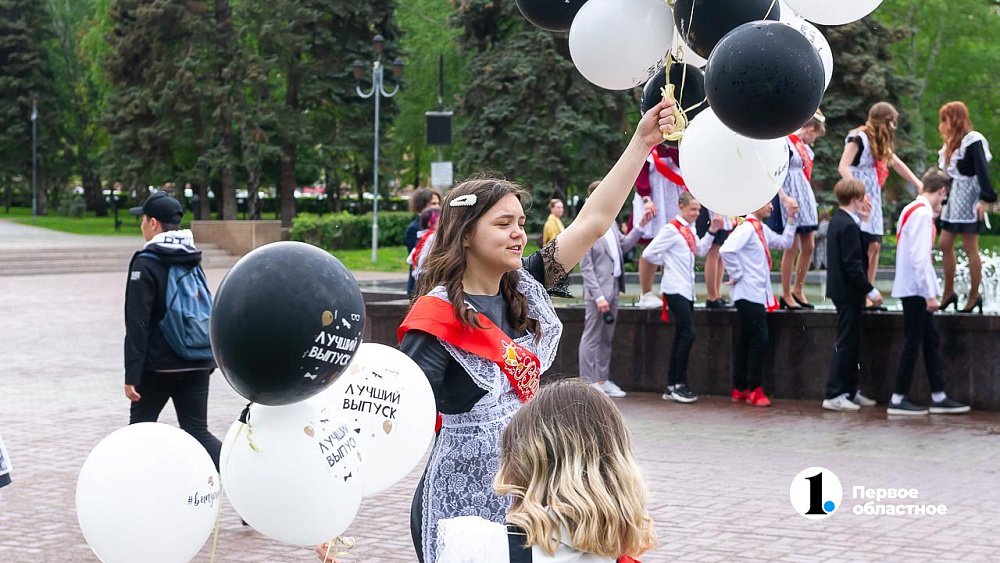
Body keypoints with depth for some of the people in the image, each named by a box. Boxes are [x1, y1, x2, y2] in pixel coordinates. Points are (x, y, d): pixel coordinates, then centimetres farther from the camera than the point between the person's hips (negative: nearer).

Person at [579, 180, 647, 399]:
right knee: (592, 338, -2)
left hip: (613, 288, 9)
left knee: (606, 339, 15)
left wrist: (641, 226, 11)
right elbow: (586, 267, -17)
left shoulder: (610, 223, 9)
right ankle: (588, 383, 4)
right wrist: (598, 296, -20)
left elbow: (624, 245, 20)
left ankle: (602, 380, 24)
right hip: (598, 290, -9)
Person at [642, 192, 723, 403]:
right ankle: (678, 385, -8)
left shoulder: (688, 230, 13)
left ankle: (671, 387, 13)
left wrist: (712, 231, 10)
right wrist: (667, 262, -2)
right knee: (687, 333, -14)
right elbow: (648, 253, -16)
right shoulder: (672, 229, -14)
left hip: (687, 290, 9)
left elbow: (700, 251, 21)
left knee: (681, 337, 9)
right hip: (675, 289, -9)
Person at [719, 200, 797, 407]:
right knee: (759, 339, -9)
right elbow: (726, 250, -27)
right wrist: (736, 275, -17)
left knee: (746, 341, 11)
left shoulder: (762, 230, 14)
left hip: (759, 295, 9)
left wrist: (791, 219, 15)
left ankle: (739, 390, 16)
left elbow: (785, 243, 23)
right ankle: (754, 390, -4)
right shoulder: (746, 228, -15)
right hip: (748, 294, -9)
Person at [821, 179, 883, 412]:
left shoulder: (838, 221, 11)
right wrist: (870, 290, -19)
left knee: (850, 342, 15)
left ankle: (850, 391, 21)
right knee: (846, 343, -6)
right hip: (848, 291, -10)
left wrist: (860, 219, 11)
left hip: (841, 290, 10)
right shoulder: (848, 225, -19)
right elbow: (852, 264, -22)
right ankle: (834, 395, -5)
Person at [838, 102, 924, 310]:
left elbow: (897, 164, 27)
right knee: (864, 247, -13)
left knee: (874, 246, 5)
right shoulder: (858, 138, -10)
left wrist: (919, 184, 23)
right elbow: (843, 167, -18)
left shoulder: (881, 143, 17)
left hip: (872, 199, 9)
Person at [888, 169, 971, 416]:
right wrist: (930, 294, -20)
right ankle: (898, 399, 1)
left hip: (913, 289, 10)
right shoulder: (923, 214, -16)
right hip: (915, 289, -10)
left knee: (931, 340, 12)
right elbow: (919, 257, -22)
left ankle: (938, 396, 17)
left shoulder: (912, 210, 13)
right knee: (913, 341, -4)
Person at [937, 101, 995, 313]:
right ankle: (948, 293, 14)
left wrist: (984, 199, -25)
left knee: (970, 248, -4)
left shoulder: (973, 141, -13)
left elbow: (982, 171, -19)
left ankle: (974, 296, 2)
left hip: (968, 199, -9)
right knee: (945, 245, 7)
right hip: (953, 199, 9)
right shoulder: (952, 143, 14)